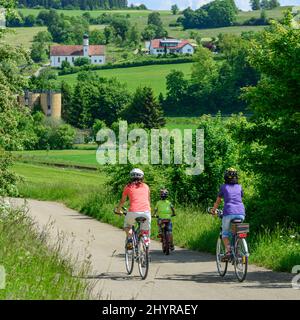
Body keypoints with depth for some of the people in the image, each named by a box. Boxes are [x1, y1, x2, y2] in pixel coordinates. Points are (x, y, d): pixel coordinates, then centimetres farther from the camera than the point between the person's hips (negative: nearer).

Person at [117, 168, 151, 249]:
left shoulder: (128, 187, 15)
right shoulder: (146, 186, 19)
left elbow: (122, 201, 26)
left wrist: (119, 210, 44)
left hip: (133, 212, -1)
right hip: (146, 212, 1)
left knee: (127, 224, 29)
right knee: (145, 231, 19)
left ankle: (129, 239, 9)